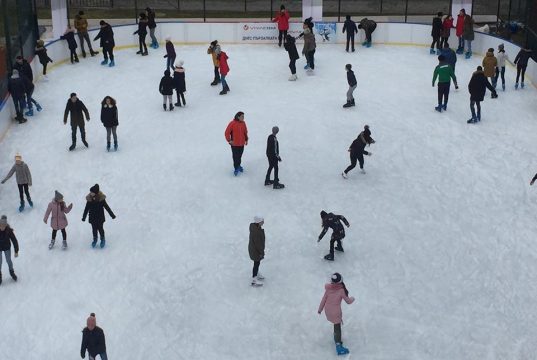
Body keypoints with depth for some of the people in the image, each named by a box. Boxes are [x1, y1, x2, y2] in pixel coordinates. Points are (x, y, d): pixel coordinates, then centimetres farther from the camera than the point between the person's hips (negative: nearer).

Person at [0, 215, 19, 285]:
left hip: (7, 248, 0)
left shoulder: (9, 230, -29)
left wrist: (16, 251, -13)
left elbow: (14, 241, -19)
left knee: (8, 261, 18)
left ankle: (12, 272, 46)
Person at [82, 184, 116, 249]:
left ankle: (102, 240, 29)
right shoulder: (89, 199, -10)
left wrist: (112, 215, -1)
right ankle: (95, 239, 34)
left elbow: (106, 207, -6)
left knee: (100, 228, 7)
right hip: (92, 218, 2)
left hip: (100, 217, -2)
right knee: (94, 229, 12)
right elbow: (86, 209, 2)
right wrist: (84, 217, 9)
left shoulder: (101, 198, -16)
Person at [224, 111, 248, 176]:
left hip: (242, 143, 5)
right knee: (235, 156, 0)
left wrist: (246, 139, 13)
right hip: (234, 144, -5)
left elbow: (245, 132, 16)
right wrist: (229, 140, -10)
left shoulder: (243, 123, 2)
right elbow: (227, 133, -11)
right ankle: (236, 168, 11)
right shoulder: (232, 123, -16)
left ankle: (238, 165, 34)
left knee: (240, 156, 16)